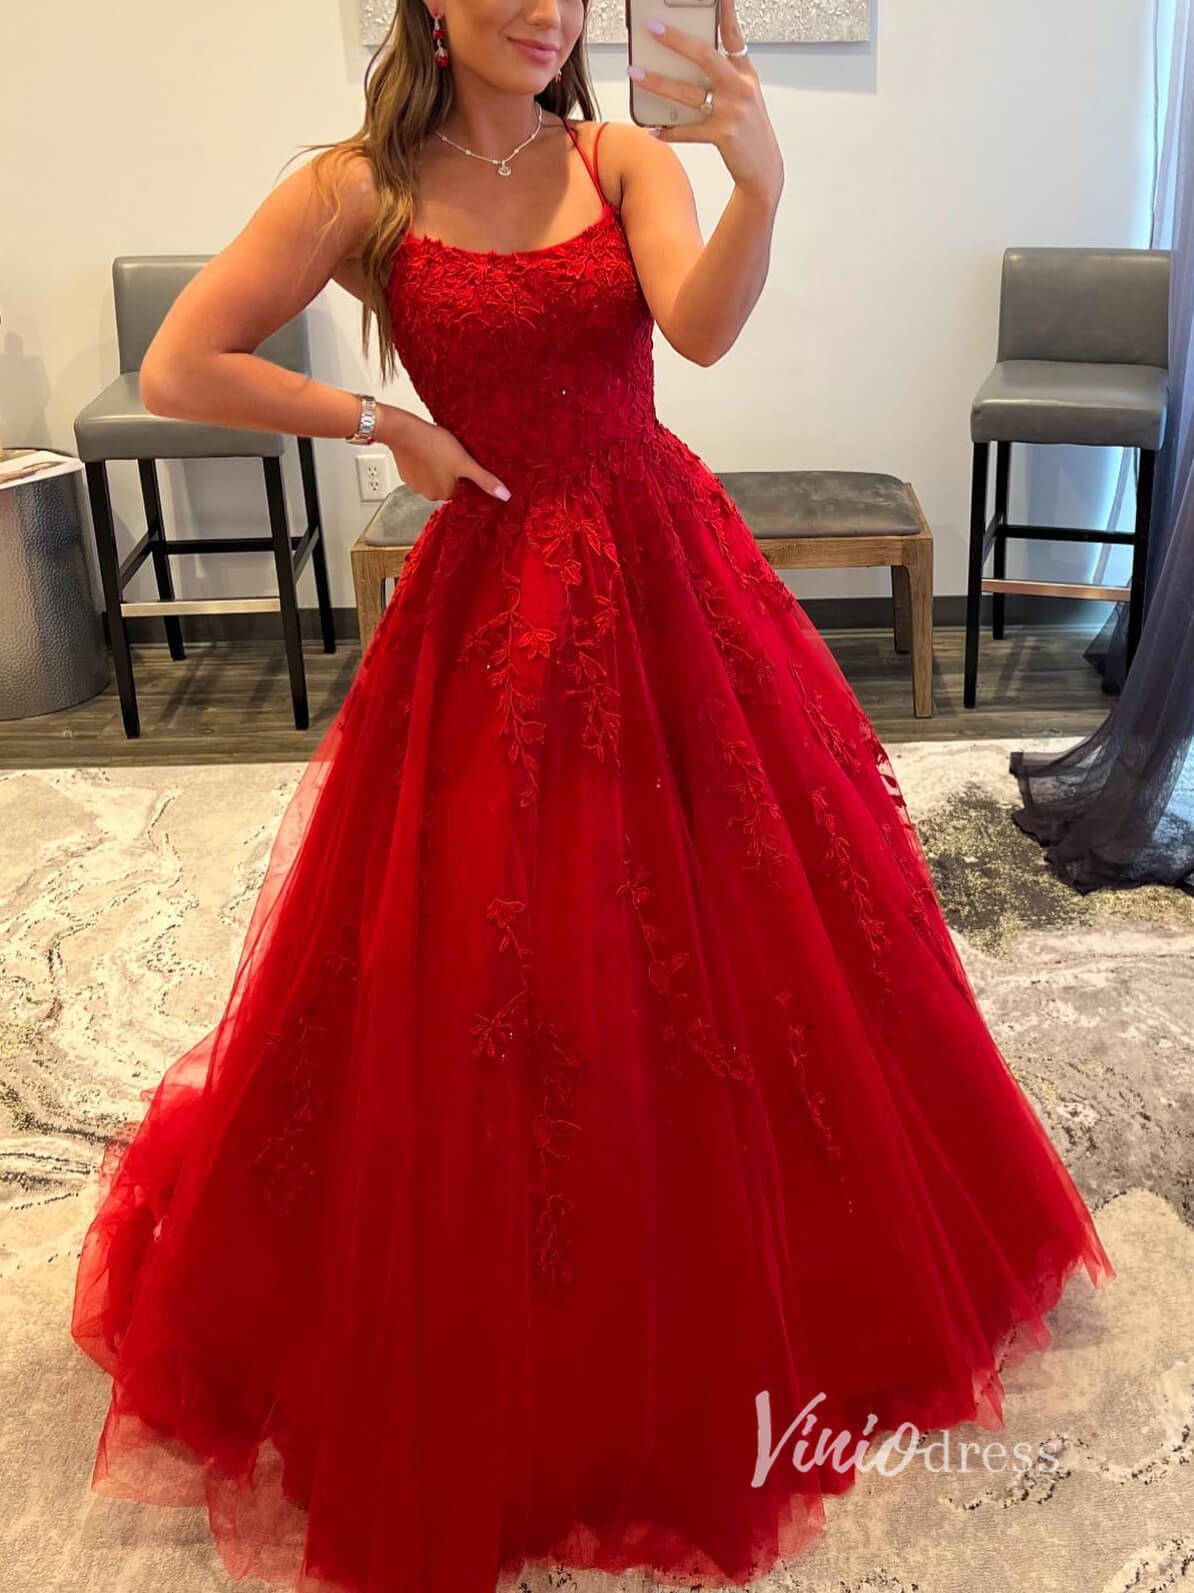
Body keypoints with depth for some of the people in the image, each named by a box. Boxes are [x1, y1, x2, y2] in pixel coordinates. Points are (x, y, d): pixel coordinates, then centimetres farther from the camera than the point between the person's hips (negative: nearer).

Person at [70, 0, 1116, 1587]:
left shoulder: (629, 157, 2)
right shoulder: (355, 192, -3)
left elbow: (703, 327, -17)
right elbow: (175, 370, -3)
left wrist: (762, 184, -35)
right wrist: (391, 425, -5)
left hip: (674, 580, 3)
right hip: (494, 607, -2)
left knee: (749, 915, 11)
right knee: (493, 977, 4)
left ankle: (782, 1257, 36)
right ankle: (492, 1330, 29)